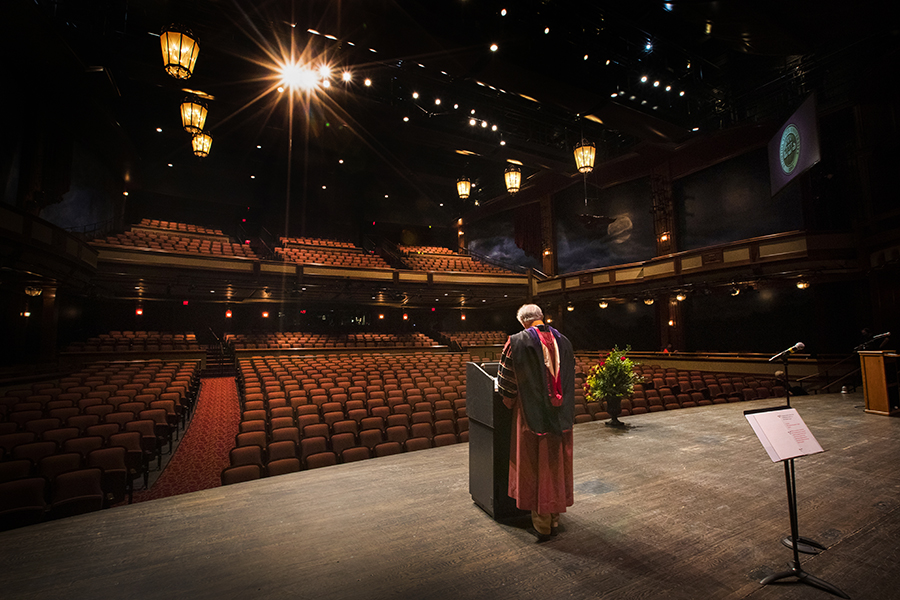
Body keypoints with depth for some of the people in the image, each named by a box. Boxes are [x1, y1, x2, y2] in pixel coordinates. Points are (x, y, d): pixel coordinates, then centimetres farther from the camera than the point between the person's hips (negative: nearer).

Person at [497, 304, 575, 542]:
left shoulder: (517, 342, -13)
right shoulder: (564, 341, 2)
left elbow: (506, 382, -7)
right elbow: (569, 378, 13)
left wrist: (509, 401, 11)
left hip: (533, 417, -4)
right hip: (561, 419, 5)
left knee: (535, 469, 9)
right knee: (557, 466, 17)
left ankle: (541, 525, 20)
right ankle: (555, 520, 31)